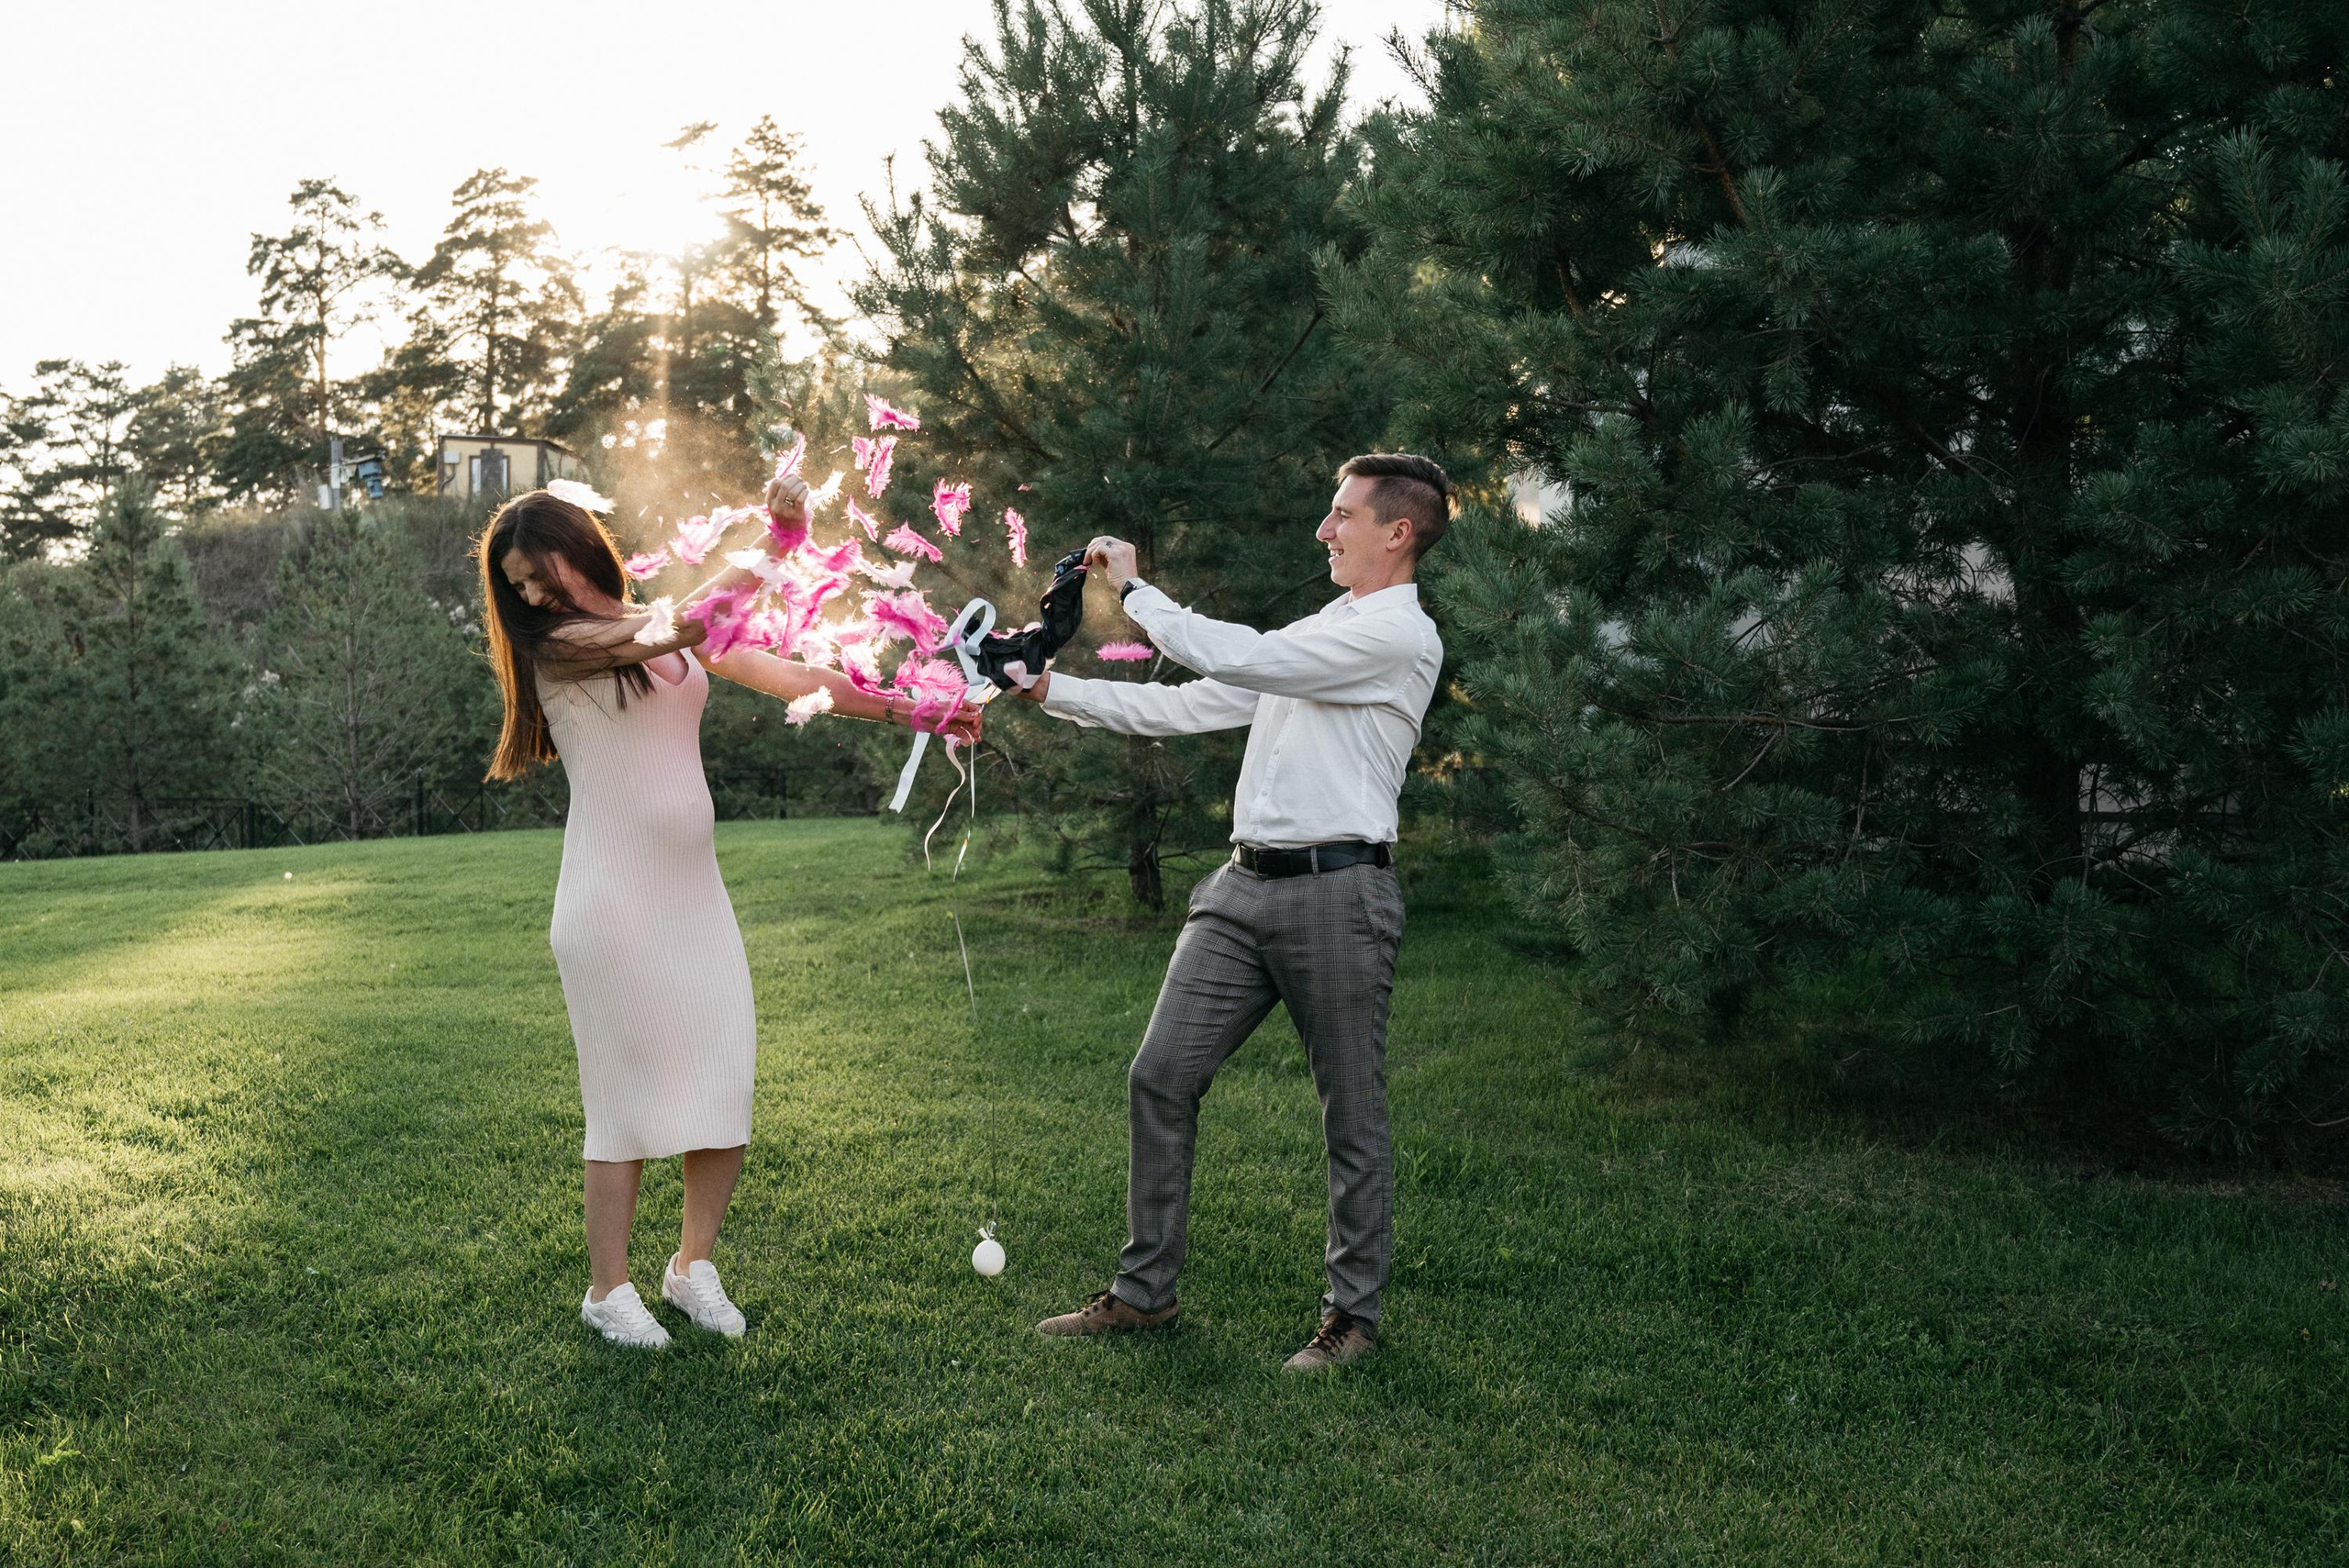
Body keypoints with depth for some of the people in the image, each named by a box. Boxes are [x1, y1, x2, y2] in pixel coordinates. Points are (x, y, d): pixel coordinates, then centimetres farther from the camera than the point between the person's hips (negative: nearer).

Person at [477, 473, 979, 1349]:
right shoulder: (553, 646, -3)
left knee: (727, 1084, 1)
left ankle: (693, 1266, 19)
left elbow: (794, 679, 13)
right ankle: (608, 1290, 12)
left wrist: (911, 713, 9)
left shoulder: (671, 634, 14)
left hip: (694, 890, 5)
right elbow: (684, 626, -16)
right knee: (632, 1096, -3)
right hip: (611, 899, -5)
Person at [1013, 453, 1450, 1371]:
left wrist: (1134, 588, -3)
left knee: (1352, 1117, 3)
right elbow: (1187, 706, 19)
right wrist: (1052, 690, 13)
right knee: (1160, 1077, 3)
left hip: (1336, 890, -8)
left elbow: (1234, 658, -14)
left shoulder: (1401, 635, -7)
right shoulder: (1316, 633, 23)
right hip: (1244, 885, 8)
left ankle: (1352, 1314, 16)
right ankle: (1143, 1292, 14)